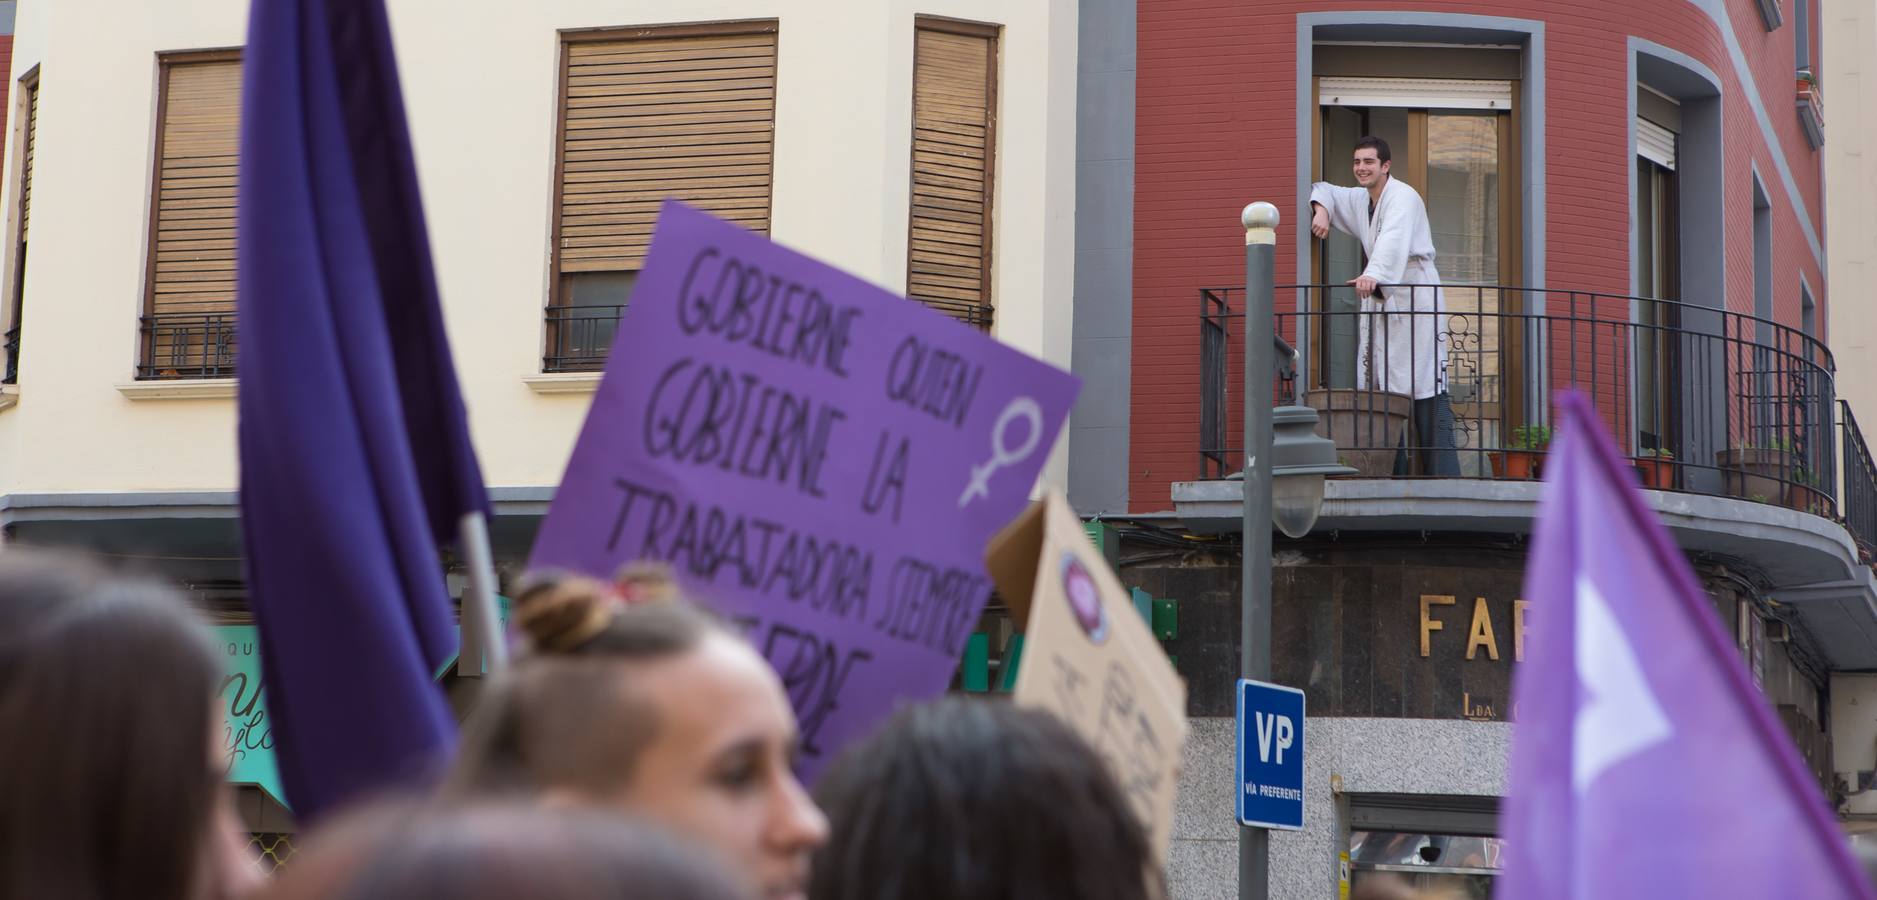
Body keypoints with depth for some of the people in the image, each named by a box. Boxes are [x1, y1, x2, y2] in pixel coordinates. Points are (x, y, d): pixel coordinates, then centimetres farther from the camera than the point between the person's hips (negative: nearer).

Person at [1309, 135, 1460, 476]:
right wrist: (1321, 208, 5)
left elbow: (1393, 240, -29)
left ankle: (1444, 474, -14)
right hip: (1380, 302, 8)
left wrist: (1374, 275, -48)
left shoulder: (1403, 197, -11)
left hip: (1415, 297, -8)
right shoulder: (1359, 200, 16)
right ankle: (1392, 476, 0)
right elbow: (1325, 190, 30)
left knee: (1426, 387, -13)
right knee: (1380, 387, 0)